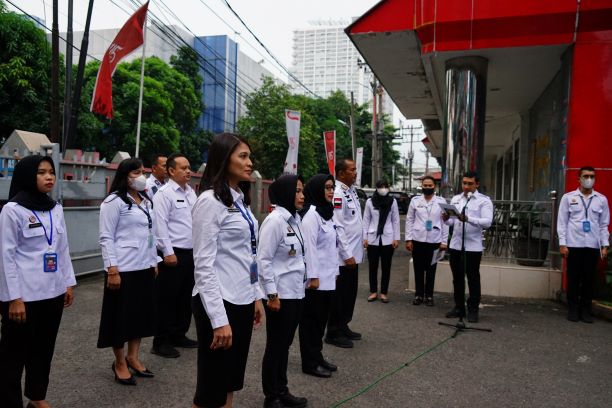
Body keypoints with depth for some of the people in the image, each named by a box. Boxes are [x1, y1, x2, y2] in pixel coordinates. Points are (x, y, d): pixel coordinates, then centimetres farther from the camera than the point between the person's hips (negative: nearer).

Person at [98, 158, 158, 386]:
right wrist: (112, 269, -17)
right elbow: (106, 238, -12)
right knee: (122, 315, 5)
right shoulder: (114, 202, -10)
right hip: (124, 269, -7)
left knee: (141, 313, 14)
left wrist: (154, 262, 15)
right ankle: (120, 363, 21)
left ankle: (133, 358, 29)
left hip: (144, 267, 7)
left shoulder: (146, 201, 13)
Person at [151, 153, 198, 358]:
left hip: (191, 252, 8)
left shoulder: (191, 192, 13)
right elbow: (160, 225, -15)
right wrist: (168, 252, -17)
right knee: (168, 298, 1)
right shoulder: (164, 193, -10)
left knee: (186, 297, 15)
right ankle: (161, 342, 13)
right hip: (173, 253, -8)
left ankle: (179, 335, 29)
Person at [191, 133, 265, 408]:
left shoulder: (240, 200, 11)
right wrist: (219, 319, -21)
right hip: (219, 303, -8)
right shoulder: (210, 201, -14)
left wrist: (256, 296, 14)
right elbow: (204, 265, -18)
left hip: (242, 301, 8)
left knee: (231, 382, 18)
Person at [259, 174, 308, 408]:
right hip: (280, 295, -8)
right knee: (275, 346, 5)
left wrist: (301, 284, 14)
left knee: (285, 344, 17)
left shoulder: (295, 219, 9)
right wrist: (272, 294, -17)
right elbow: (263, 259, -17)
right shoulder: (274, 220, -16)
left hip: (296, 292, 8)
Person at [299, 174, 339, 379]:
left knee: (321, 319, 16)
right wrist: (313, 276, -20)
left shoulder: (327, 212, 14)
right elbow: (309, 246, -19)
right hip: (316, 278, -9)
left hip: (327, 277, 9)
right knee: (311, 320, 3)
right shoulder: (311, 214, -15)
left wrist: (334, 271, 16)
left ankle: (317, 357, 27)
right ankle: (310, 362, 13)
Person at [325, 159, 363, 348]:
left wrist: (355, 250, 16)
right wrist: (346, 254, -20)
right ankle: (334, 333, 14)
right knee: (340, 294, 2)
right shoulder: (337, 193, -17)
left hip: (354, 252, 9)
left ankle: (343, 327, 30)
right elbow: (337, 227, -20)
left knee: (350, 293, 17)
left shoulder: (351, 191, 11)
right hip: (344, 255, -9)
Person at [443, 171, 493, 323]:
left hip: (473, 246, -5)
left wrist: (468, 219, -30)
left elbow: (487, 222, -16)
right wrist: (446, 219, -10)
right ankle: (459, 307, 26)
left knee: (473, 279, 5)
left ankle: (473, 310, 17)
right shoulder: (455, 199, 12)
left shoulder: (484, 200, -3)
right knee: (457, 278, 13)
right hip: (456, 245, 5)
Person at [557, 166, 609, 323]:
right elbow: (562, 222, 0)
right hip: (574, 245, -2)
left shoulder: (602, 199, 7)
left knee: (589, 279, 6)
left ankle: (585, 310, 17)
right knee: (573, 279, 4)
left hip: (593, 246, 2)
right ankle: (573, 309, 14)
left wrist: (605, 245, 3)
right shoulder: (568, 197, 1)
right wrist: (562, 244, -6)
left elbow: (604, 224, 9)